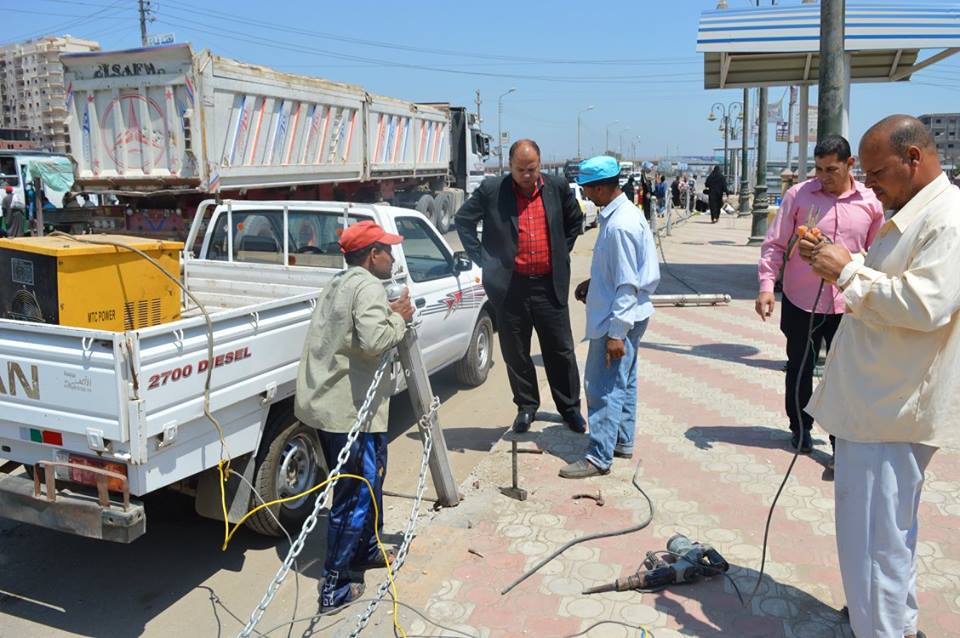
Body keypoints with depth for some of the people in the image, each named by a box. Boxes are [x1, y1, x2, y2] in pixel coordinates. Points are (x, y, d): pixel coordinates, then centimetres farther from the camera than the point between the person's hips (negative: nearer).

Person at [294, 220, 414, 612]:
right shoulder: (368, 286, -14)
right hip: (351, 410, -10)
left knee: (368, 481, 25)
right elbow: (373, 341, -27)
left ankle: (366, 550, 41)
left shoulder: (339, 284, 15)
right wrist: (399, 318, -10)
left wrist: (389, 315, 7)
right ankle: (335, 588, 9)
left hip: (323, 401, 10)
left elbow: (353, 331, 12)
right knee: (356, 497, 1)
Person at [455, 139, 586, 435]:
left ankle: (570, 408, 25)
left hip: (549, 284, 1)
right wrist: (481, 258, 1)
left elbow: (575, 220, 17)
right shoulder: (491, 190, -5)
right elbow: (463, 219, 5)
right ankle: (526, 407, 28)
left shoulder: (558, 187, 1)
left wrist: (562, 253, 10)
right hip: (510, 285, -1)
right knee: (516, 353, 10)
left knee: (561, 350, 9)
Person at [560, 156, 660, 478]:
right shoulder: (621, 213, 8)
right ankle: (622, 441, 32)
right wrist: (593, 283, 11)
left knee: (604, 387, -4)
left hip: (617, 319, -11)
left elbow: (628, 284, -24)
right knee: (622, 381, 19)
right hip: (627, 315, 11)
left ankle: (599, 457, 4)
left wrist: (616, 332, -23)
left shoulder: (620, 225, -23)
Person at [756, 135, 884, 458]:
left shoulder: (871, 202, 0)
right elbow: (775, 244, -3)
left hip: (848, 306, 1)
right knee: (800, 369, 14)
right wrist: (767, 285, -14)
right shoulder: (798, 195, -5)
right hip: (801, 302, 0)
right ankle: (800, 428, 33)